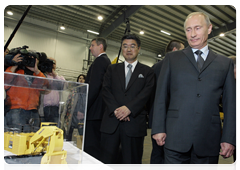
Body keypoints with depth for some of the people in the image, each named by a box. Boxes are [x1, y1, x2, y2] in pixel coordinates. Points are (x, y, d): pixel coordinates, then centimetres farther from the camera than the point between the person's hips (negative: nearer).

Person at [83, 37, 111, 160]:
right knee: (98, 144, 18)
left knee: (91, 147, -3)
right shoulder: (107, 61, 19)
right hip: (102, 110, 10)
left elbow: (93, 86, -21)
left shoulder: (99, 61, -10)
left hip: (94, 112, -10)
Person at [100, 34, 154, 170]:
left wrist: (129, 108, -18)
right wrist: (115, 109, -12)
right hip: (111, 121, 2)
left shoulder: (147, 71, 9)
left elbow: (146, 93, -5)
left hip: (134, 122, -1)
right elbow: (106, 90, 3)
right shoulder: (112, 69, 15)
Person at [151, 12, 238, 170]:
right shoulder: (172, 59, 7)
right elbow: (161, 95, 2)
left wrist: (230, 138, 1)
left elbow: (231, 103, 8)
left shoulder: (225, 63, 11)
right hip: (176, 136, -1)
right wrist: (159, 128, -3)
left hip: (209, 139, 2)